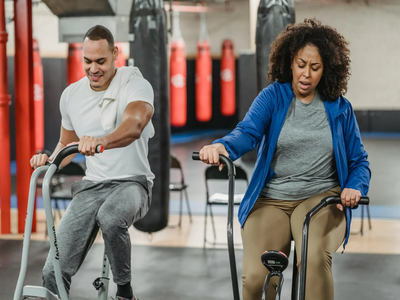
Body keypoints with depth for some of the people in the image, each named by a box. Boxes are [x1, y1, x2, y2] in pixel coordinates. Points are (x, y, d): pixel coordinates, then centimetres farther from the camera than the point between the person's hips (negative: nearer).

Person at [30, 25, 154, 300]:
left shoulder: (136, 85, -11)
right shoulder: (71, 95, 6)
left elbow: (134, 126, -33)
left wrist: (102, 141, -53)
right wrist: (50, 161, -2)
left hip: (132, 182, -4)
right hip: (92, 185, 5)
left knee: (110, 217, -39)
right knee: (54, 272, -11)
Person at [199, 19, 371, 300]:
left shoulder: (340, 108, 8)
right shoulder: (273, 97, 2)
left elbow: (359, 161, 12)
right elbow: (248, 132, -15)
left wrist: (354, 187, -11)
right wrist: (221, 146, -39)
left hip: (320, 197, 0)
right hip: (271, 200, 0)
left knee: (315, 259, -33)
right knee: (255, 277, -21)